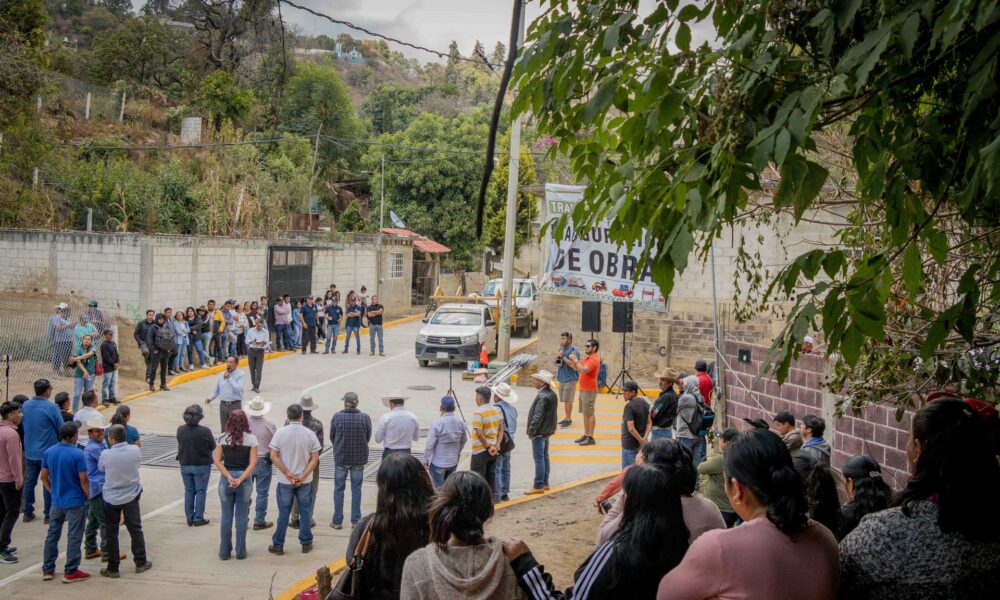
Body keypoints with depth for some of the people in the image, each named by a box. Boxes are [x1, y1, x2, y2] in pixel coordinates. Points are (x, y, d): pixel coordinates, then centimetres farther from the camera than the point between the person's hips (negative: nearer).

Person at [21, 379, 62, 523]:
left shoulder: (25, 406, -1)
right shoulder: (51, 408, -18)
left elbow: (24, 424, 13)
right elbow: (61, 429, -13)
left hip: (30, 451, 5)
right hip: (48, 452, -5)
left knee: (29, 481, 15)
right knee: (48, 483, 5)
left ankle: (28, 513, 22)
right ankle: (49, 514, 11)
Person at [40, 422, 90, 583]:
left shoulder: (48, 452, -1)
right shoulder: (78, 454, -18)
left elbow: (44, 477, 6)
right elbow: (83, 480, -17)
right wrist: (89, 497, -4)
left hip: (56, 502, 5)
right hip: (75, 502, -5)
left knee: (52, 535, 16)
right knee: (74, 537, 3)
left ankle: (47, 570, 22)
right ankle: (70, 572, 6)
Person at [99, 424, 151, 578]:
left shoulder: (106, 455, -17)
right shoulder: (135, 450, -14)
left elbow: (100, 468, 1)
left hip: (111, 498, -1)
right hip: (131, 497, 1)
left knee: (111, 532, 9)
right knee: (135, 530, 15)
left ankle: (112, 568, 12)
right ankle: (141, 563, 24)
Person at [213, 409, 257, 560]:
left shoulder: (223, 438, -2)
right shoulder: (251, 439, -5)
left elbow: (217, 460, -6)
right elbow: (253, 462, -11)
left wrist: (229, 478, -11)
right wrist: (240, 479, -14)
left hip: (225, 480, 1)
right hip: (244, 479, -1)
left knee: (226, 517, 10)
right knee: (242, 517, 9)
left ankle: (224, 552, 15)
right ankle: (240, 552, 14)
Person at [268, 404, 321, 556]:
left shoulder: (280, 433, -9)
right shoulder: (310, 434, -6)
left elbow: (274, 456, -11)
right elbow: (315, 458, -8)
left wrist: (287, 474, -9)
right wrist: (302, 476, -10)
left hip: (285, 481, 0)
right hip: (305, 481, 0)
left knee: (283, 513, 8)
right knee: (305, 512, 11)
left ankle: (278, 545, 14)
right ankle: (306, 544, 18)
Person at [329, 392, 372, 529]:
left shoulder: (337, 417, -11)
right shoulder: (365, 418, -8)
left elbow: (332, 437, 1)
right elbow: (368, 438, 3)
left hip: (340, 458, -1)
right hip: (359, 458, 1)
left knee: (339, 489, 10)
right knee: (356, 489, 11)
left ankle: (337, 521, 12)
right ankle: (355, 520, 13)